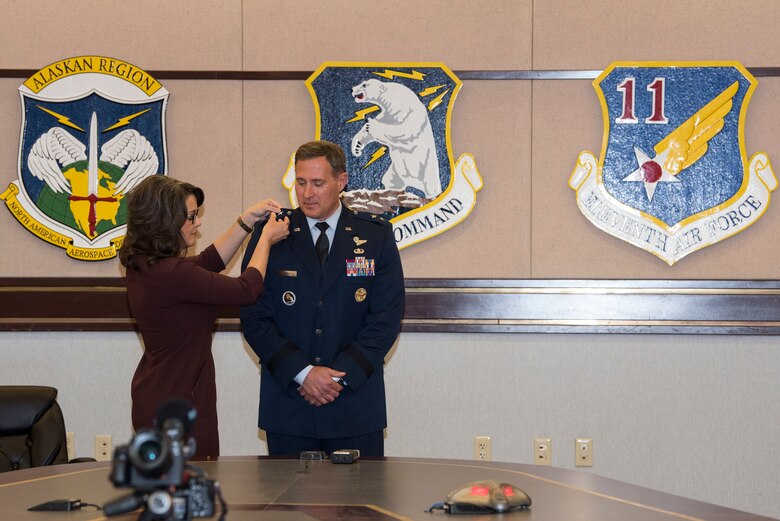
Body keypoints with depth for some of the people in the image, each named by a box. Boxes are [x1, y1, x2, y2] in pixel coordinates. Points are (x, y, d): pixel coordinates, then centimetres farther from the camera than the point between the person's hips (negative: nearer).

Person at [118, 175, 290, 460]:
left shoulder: (143, 264, 3)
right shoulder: (170, 274, -25)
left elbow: (209, 261, 18)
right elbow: (246, 289, -16)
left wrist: (246, 220, 13)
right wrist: (267, 239, -2)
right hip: (179, 405, -10)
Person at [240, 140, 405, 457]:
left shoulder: (376, 236, 4)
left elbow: (387, 317, -1)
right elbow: (254, 318, -1)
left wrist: (341, 373, -10)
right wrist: (301, 371, -12)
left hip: (356, 403, 0)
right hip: (287, 403, 0)